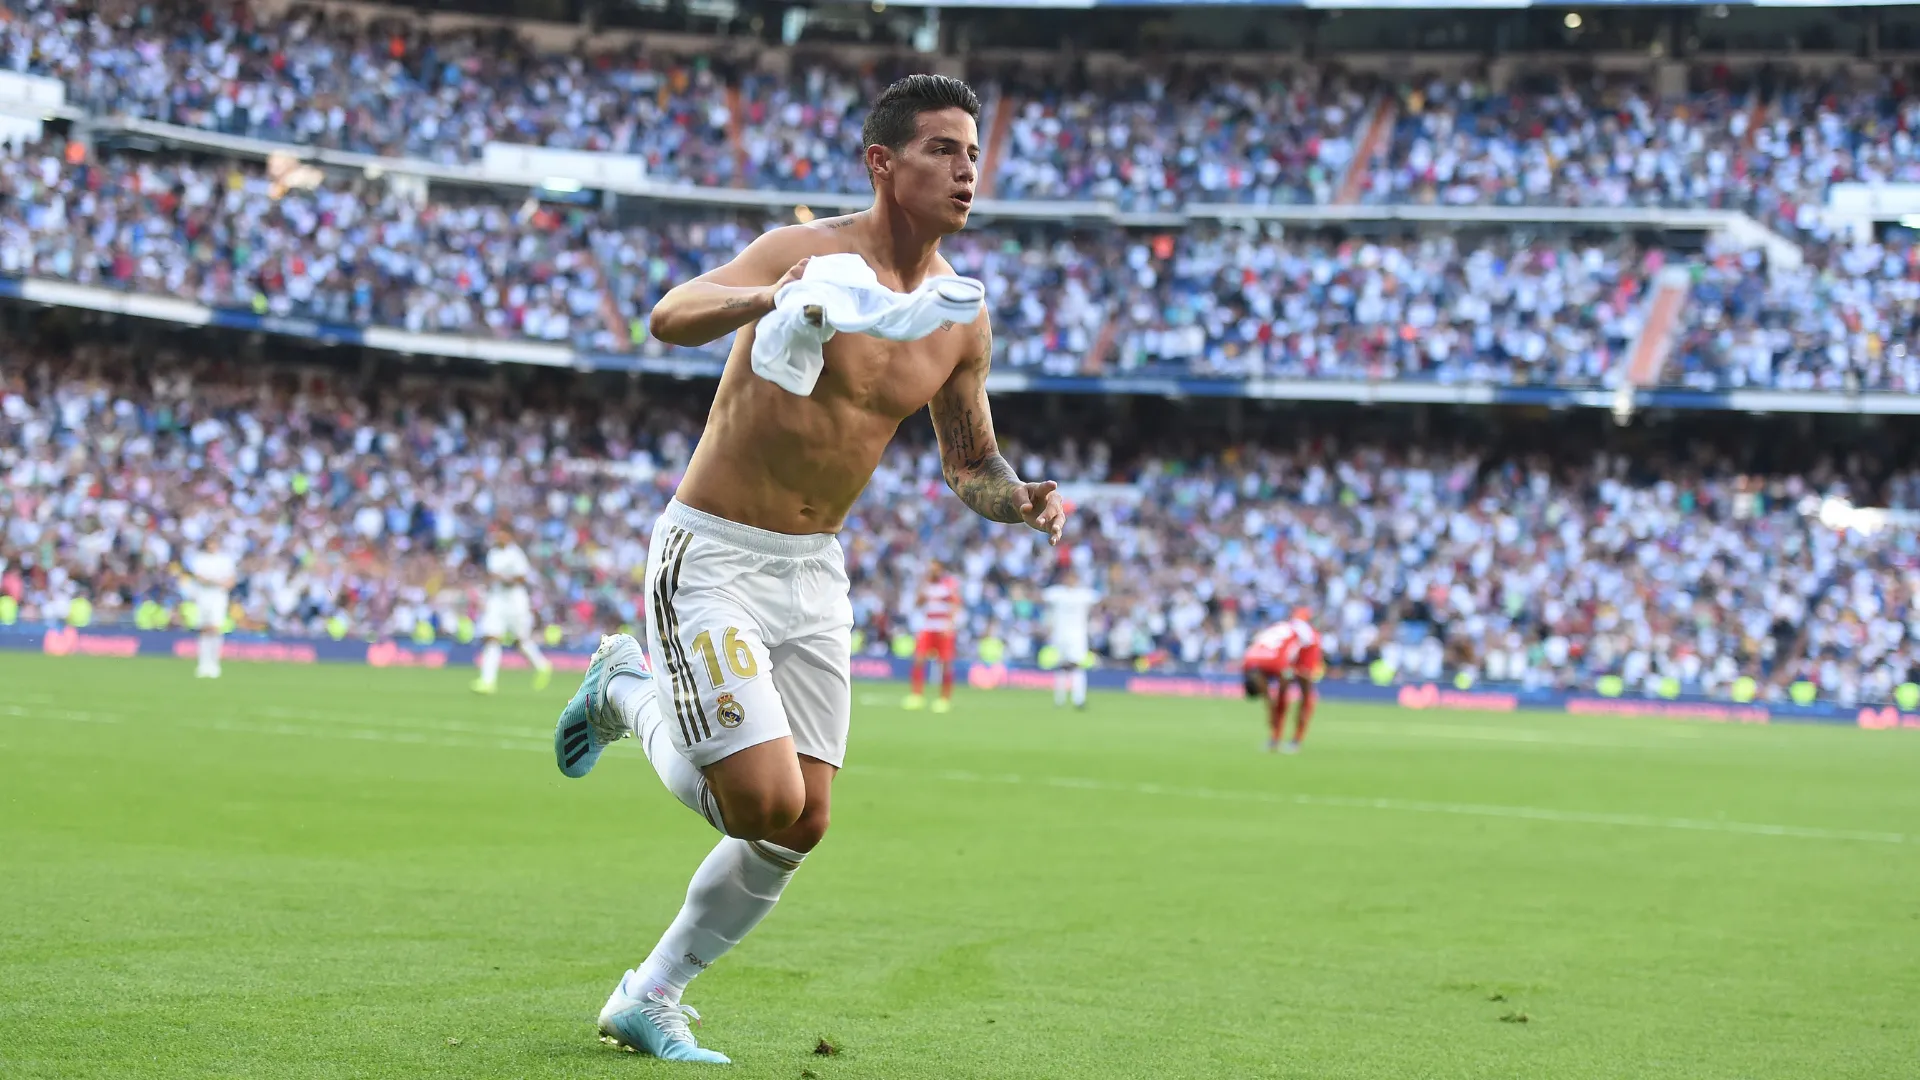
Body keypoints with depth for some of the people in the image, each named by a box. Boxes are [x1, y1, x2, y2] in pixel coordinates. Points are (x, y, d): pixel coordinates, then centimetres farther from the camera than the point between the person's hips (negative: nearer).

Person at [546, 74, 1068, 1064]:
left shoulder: (961, 318, 3)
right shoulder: (809, 252, -17)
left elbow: (969, 461, 16)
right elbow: (669, 316, -32)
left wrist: (1022, 501, -6)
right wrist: (764, 299, -52)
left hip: (815, 572, 7)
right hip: (711, 556, -7)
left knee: (802, 826, 4)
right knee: (764, 803, -15)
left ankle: (650, 999, 22)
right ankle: (628, 692, 14)